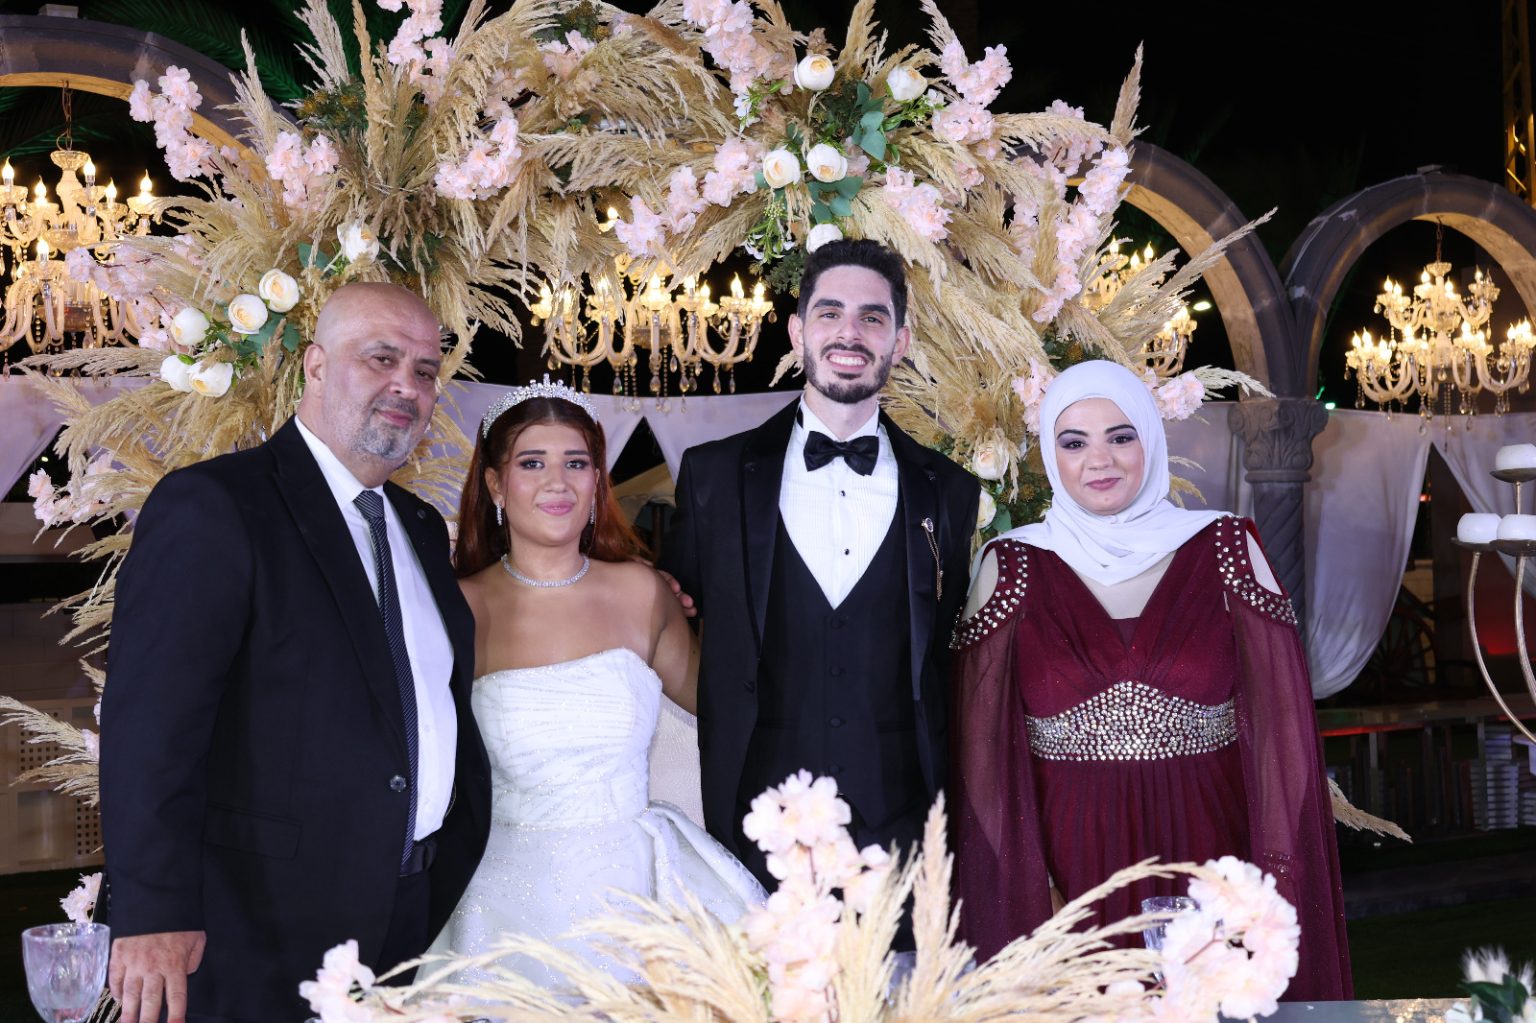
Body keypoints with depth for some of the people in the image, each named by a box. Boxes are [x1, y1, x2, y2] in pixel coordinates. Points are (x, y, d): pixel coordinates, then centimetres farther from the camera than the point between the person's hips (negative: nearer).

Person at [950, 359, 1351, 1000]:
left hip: (1211, 857, 0)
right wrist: (1021, 890, -7)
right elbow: (984, 743, 1)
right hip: (1073, 867, 0)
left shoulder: (1224, 550, 2)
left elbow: (1279, 719, 0)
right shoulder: (1013, 568, 1)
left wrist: (1278, 871, -7)